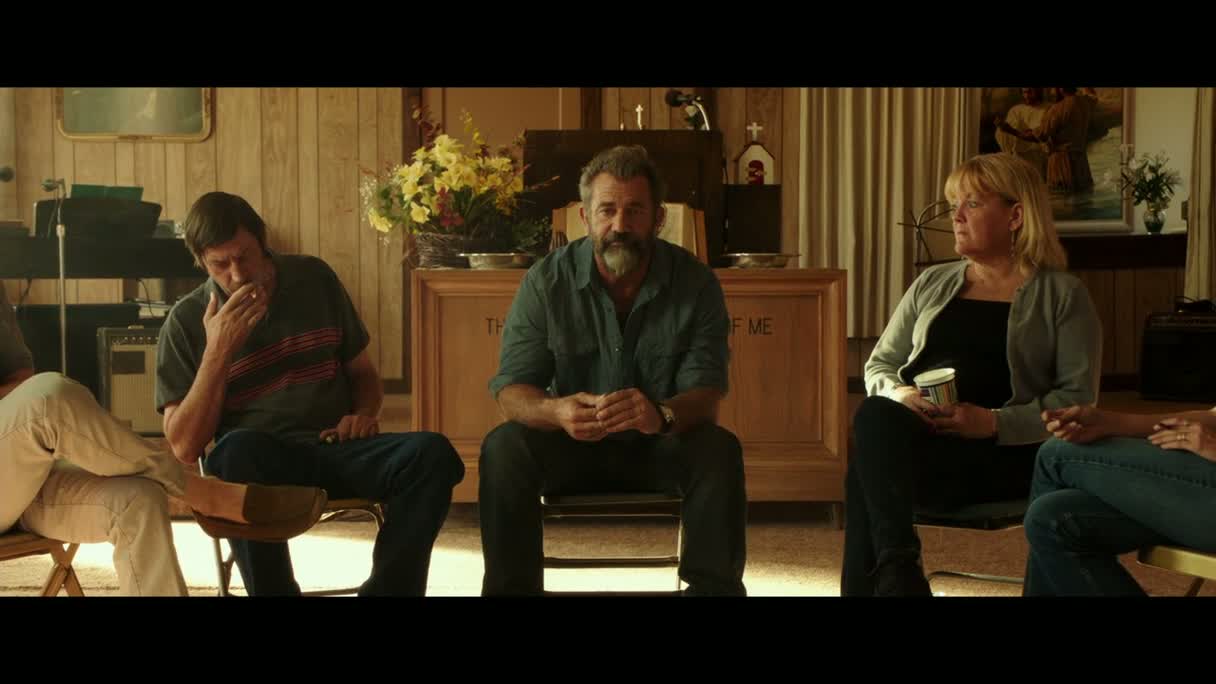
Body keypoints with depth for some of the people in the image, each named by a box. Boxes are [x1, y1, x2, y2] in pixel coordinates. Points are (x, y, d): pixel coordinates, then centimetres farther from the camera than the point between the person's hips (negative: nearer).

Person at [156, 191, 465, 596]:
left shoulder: (315, 278, 10)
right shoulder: (186, 320, 2)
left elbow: (363, 372, 21)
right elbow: (184, 447, -5)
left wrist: (364, 414, -2)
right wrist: (218, 351, -13)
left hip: (338, 449, 3)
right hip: (260, 460, -2)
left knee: (433, 454, -27)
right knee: (239, 449, -39)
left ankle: (388, 590, -16)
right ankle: (273, 589, -24)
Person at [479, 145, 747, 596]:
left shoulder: (696, 284, -10)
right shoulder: (546, 281, -9)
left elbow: (705, 393, -15)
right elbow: (512, 389, -12)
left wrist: (662, 414, -42)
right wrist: (557, 411, -38)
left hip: (661, 448, 0)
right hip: (572, 445, 0)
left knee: (719, 450, -30)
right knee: (503, 448, -28)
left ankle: (714, 587, -17)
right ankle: (510, 586, -16)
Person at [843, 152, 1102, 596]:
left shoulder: (1062, 295, 7)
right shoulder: (932, 283, 21)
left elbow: (1077, 398, -3)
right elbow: (879, 364, 21)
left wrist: (994, 422, -17)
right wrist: (897, 394, -4)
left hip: (1001, 451, -4)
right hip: (912, 436, 4)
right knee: (874, 416, -34)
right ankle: (896, 573, -33)